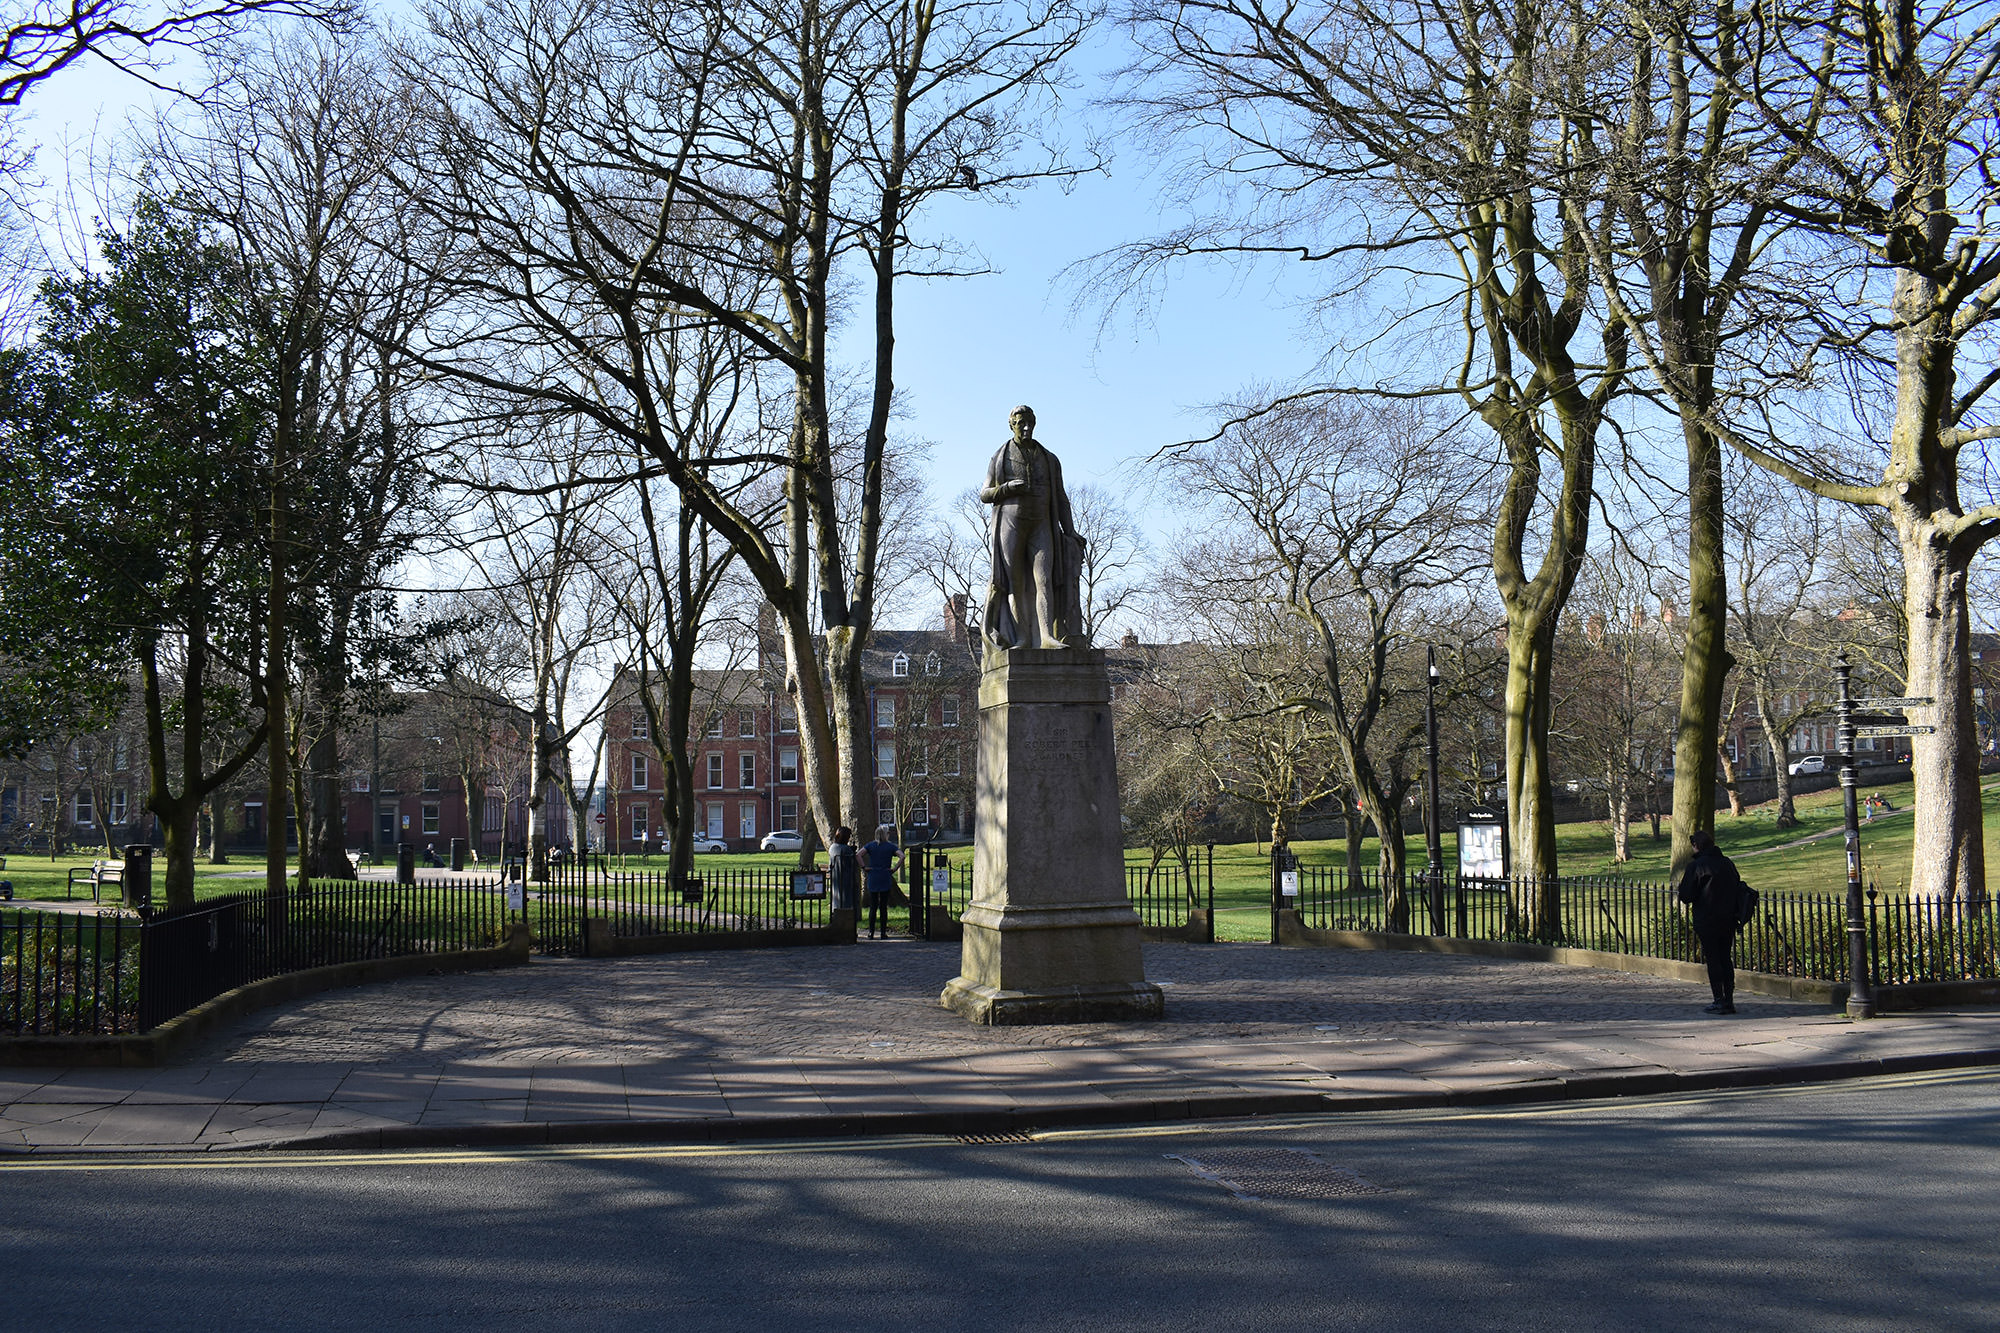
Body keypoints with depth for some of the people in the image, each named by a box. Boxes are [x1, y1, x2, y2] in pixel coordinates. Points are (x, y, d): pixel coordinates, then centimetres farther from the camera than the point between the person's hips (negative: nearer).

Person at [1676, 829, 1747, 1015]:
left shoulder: (1696, 866, -10)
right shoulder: (1728, 863, 10)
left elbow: (1686, 896, -11)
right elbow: (1738, 890, 14)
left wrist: (1679, 893, 10)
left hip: (1707, 921, -6)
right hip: (1729, 920, 6)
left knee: (1712, 959, -1)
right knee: (1725, 958, 11)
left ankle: (1719, 1001, -3)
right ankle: (1729, 1000, 12)